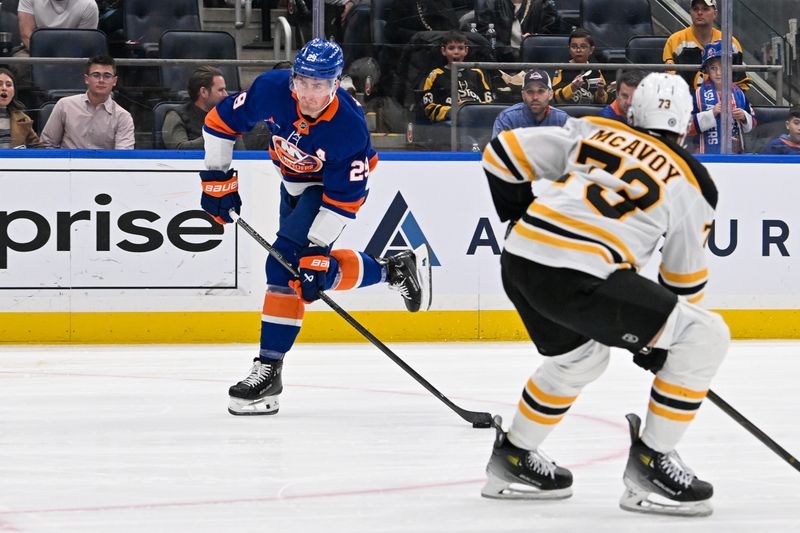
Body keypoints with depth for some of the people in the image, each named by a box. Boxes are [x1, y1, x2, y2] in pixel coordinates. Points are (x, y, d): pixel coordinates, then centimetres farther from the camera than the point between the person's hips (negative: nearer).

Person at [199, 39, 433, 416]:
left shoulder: (350, 127, -35)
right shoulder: (272, 89, -27)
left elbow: (343, 199, -29)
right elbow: (221, 121, -10)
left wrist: (315, 254, -30)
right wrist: (217, 179, -10)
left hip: (336, 181, -6)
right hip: (293, 179, 6)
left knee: (288, 264, -19)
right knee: (324, 270, 10)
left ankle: (269, 369, -16)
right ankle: (394, 270, 34)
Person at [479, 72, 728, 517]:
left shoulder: (592, 132, 20)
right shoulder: (691, 183, 11)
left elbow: (505, 152, 18)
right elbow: (685, 278, 19)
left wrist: (525, 221, 30)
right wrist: (657, 341, 32)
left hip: (518, 261, 7)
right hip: (575, 277, -7)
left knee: (581, 356, 34)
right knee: (705, 337, 1)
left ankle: (514, 458, 42)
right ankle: (650, 465, 3)